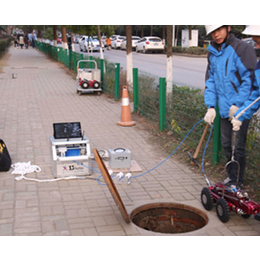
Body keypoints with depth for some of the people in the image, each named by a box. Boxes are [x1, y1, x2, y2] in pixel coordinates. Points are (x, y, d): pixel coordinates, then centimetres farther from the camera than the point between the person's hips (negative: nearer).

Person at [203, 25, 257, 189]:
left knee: (238, 147, 0)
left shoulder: (242, 48, -12)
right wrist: (211, 106, 3)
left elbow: (249, 78, -15)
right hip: (224, 108, 7)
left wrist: (237, 104, -18)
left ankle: (237, 182, 15)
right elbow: (211, 81, 13)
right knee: (226, 144, 17)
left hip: (240, 108, -7)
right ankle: (231, 176, 35)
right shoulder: (212, 53, 10)